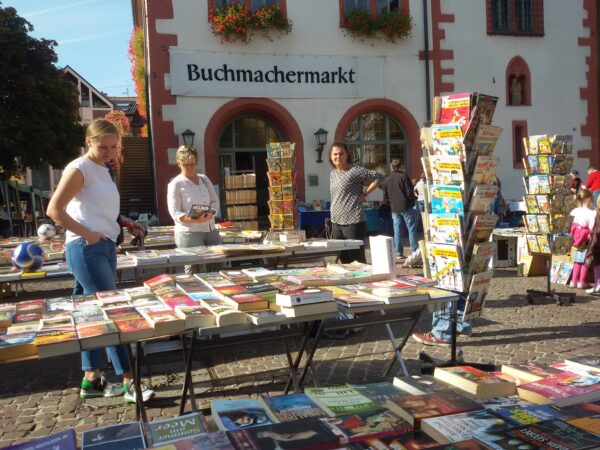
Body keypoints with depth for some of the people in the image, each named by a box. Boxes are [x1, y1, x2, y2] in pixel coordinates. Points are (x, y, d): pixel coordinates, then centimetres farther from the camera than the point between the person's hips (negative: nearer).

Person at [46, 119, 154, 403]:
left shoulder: (102, 170, 16)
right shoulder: (79, 169, -10)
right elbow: (54, 210, -16)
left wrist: (126, 223, 8)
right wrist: (87, 234, -17)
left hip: (105, 247, 9)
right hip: (87, 250, -9)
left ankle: (91, 380, 21)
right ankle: (129, 383, -3)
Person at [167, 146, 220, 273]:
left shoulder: (204, 179, 13)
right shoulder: (176, 184, -3)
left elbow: (215, 201, 11)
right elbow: (175, 213, -9)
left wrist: (210, 214, -12)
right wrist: (193, 220, -27)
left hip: (211, 230, 6)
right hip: (189, 233, -6)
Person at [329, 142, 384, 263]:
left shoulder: (355, 171, -9)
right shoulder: (332, 174, 13)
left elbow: (379, 177, -8)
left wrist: (365, 194, -8)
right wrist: (333, 219, 15)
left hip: (353, 222, -7)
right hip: (336, 223, 7)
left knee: (358, 260, -3)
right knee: (344, 260, 12)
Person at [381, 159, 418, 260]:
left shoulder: (387, 180, 8)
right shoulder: (404, 176, -7)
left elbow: (385, 198, 9)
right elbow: (409, 192, -10)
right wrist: (414, 199, 8)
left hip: (394, 209, 4)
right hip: (406, 207, -4)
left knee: (397, 231, 7)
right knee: (411, 229, 2)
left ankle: (399, 253, 7)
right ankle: (414, 251, 0)